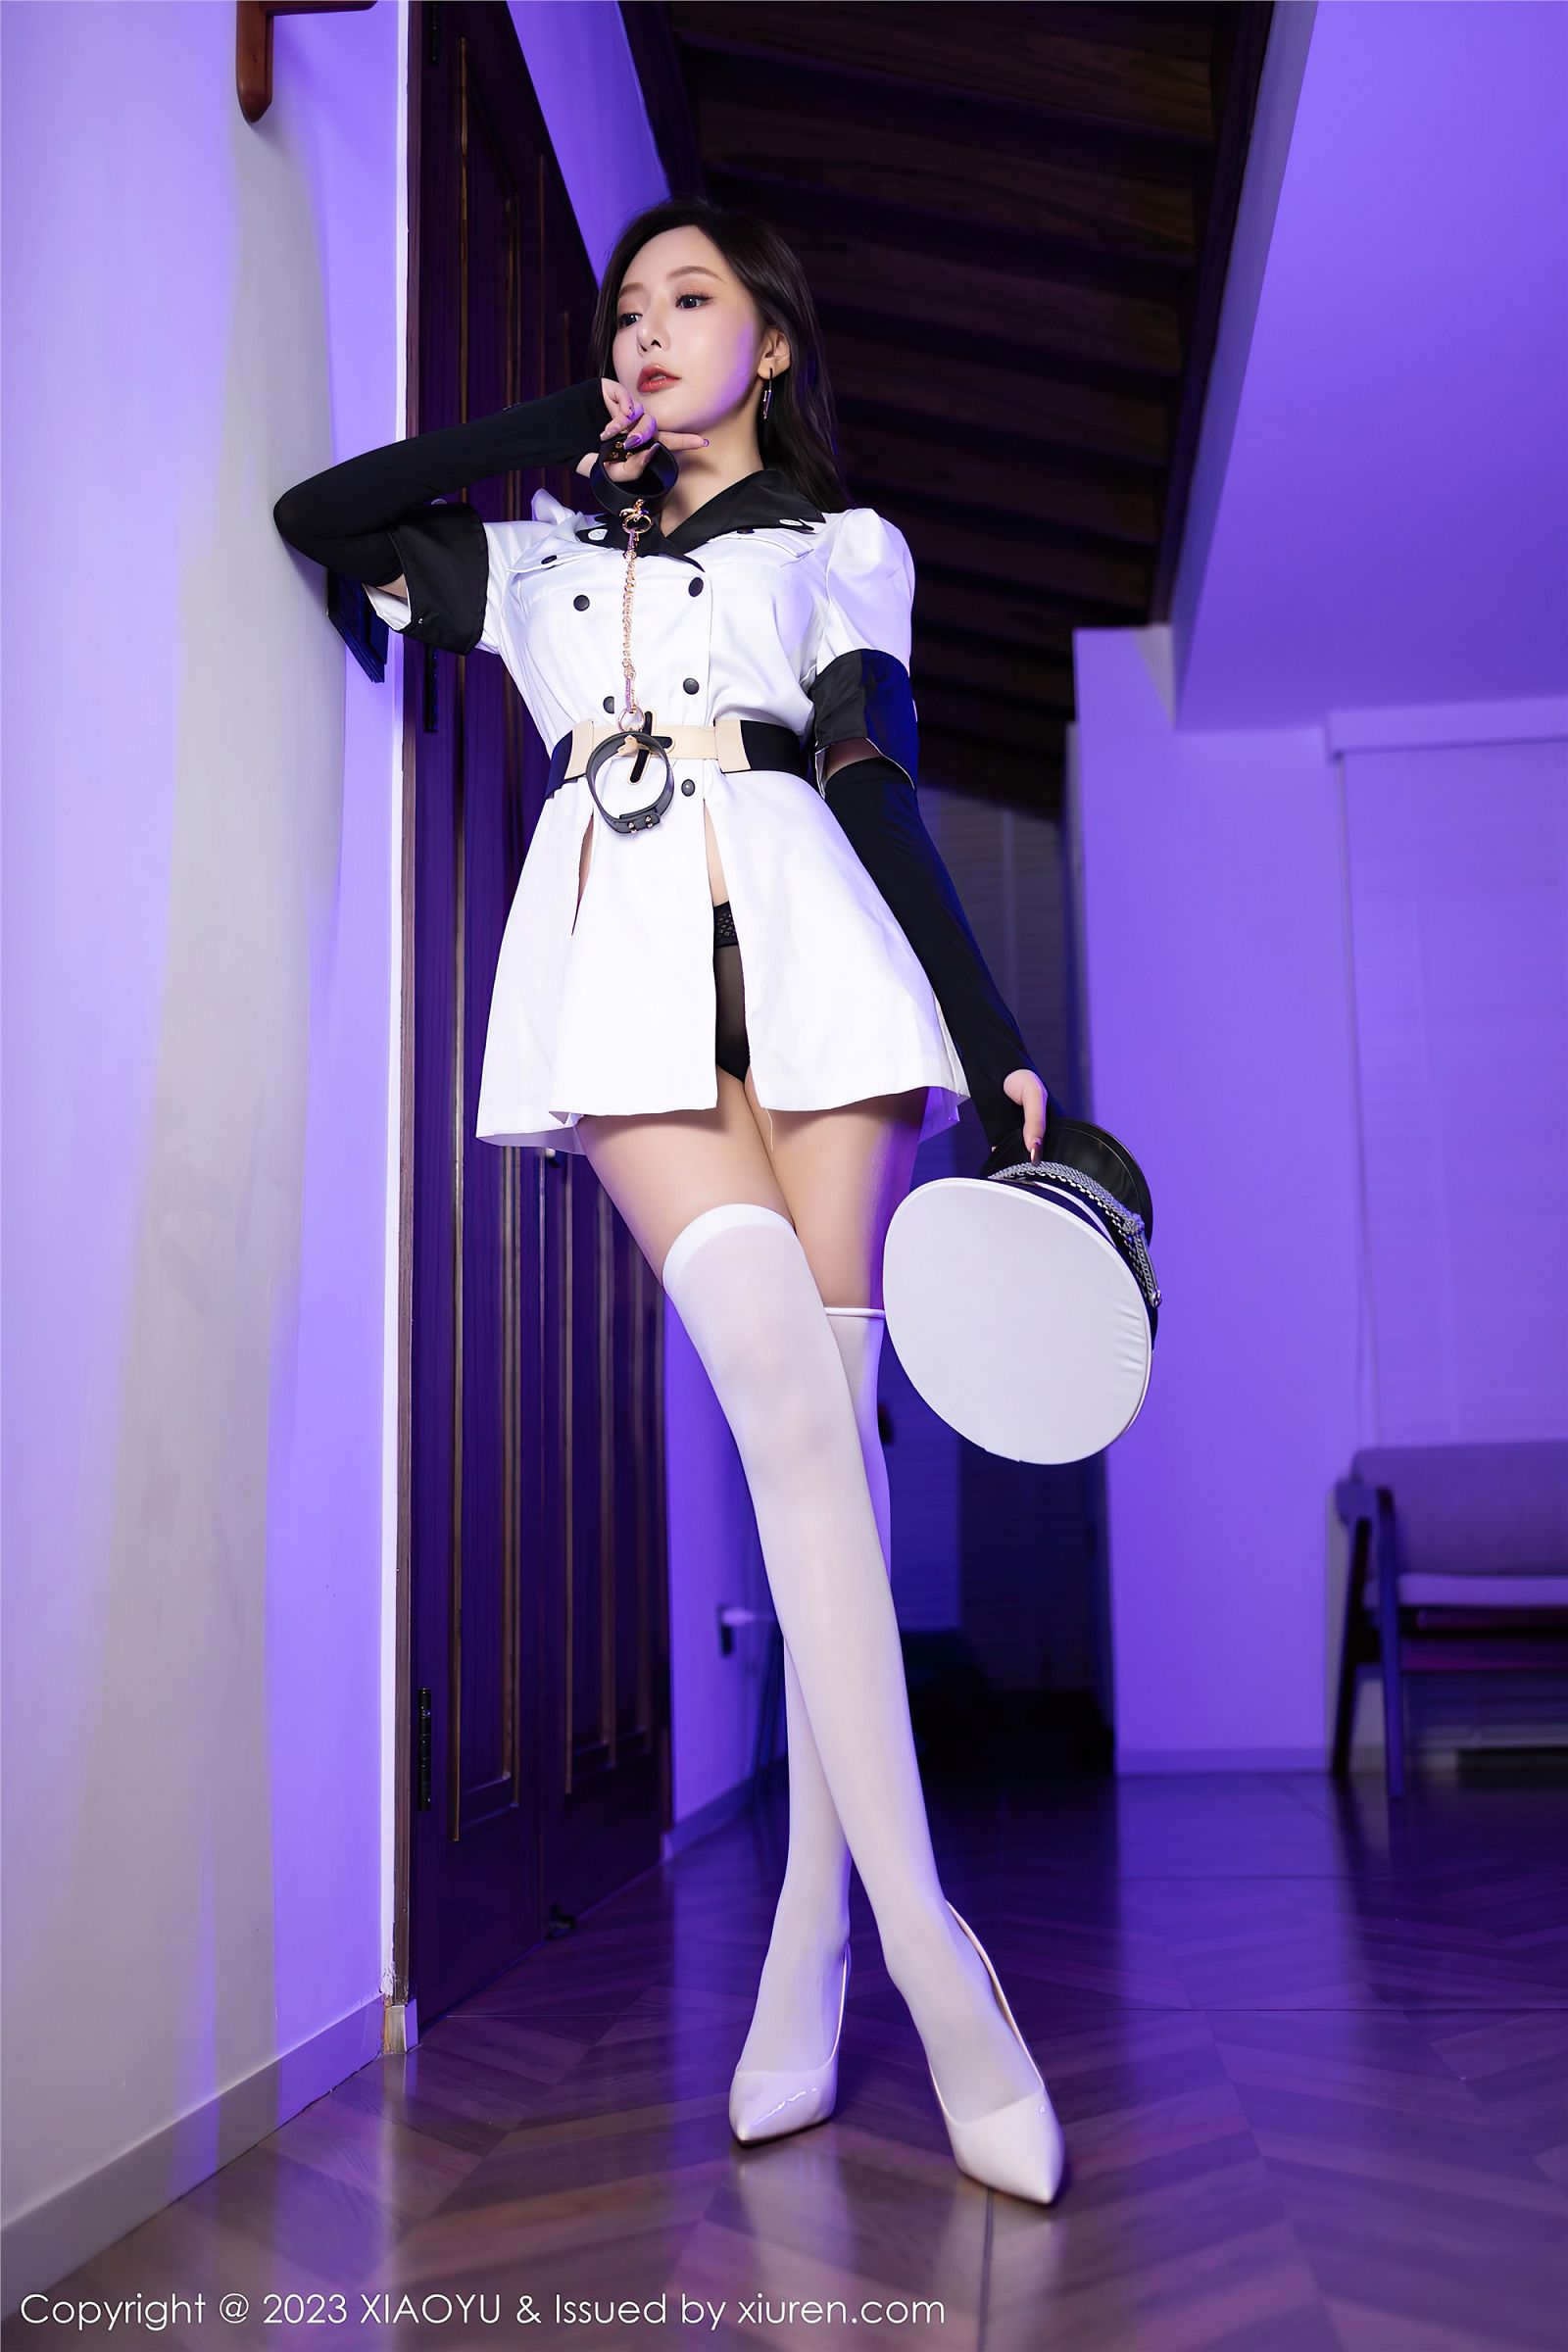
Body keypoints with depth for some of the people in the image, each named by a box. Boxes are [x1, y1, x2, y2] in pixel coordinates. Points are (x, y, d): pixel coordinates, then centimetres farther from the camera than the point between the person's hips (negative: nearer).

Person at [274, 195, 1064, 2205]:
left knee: (825, 1414, -10)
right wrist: (557, 433, 23)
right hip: (625, 965, 0)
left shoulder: (842, 547, 21)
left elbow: (880, 793, 11)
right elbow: (314, 516, 23)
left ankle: (811, 1946, -3)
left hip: (803, 946, 0)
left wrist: (996, 1046, 0)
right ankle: (931, 1954, -20)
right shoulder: (544, 556, 27)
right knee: (785, 1397, -19)